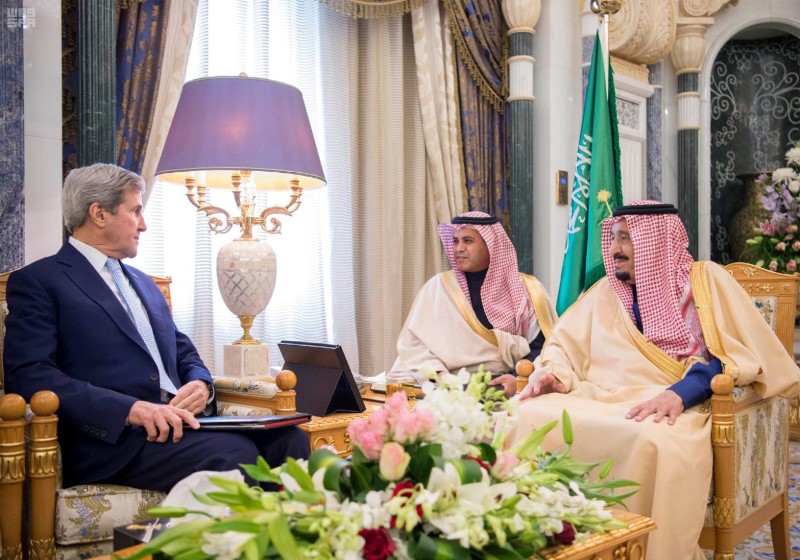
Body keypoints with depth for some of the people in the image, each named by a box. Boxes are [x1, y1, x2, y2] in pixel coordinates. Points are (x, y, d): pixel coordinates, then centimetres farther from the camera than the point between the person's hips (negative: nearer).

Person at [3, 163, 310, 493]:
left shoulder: (143, 283, 28)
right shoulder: (36, 282, 4)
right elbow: (28, 375, -9)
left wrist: (200, 383, 2)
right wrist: (131, 409, -21)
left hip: (180, 421, 7)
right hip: (114, 439, -7)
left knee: (288, 438, -19)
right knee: (234, 453, -32)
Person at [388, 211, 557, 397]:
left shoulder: (526, 290, 7)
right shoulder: (438, 287, 9)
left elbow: (541, 347, 0)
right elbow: (412, 344, 3)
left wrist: (520, 379, -18)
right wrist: (437, 376, -14)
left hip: (504, 388, 0)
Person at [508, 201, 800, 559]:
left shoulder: (706, 280, 7)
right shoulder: (606, 291, 21)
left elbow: (738, 353, -5)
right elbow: (565, 344, 21)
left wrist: (680, 393, -21)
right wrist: (554, 374, -3)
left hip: (675, 404, -4)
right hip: (600, 397, 4)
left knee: (653, 440, -40)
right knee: (528, 416, -24)